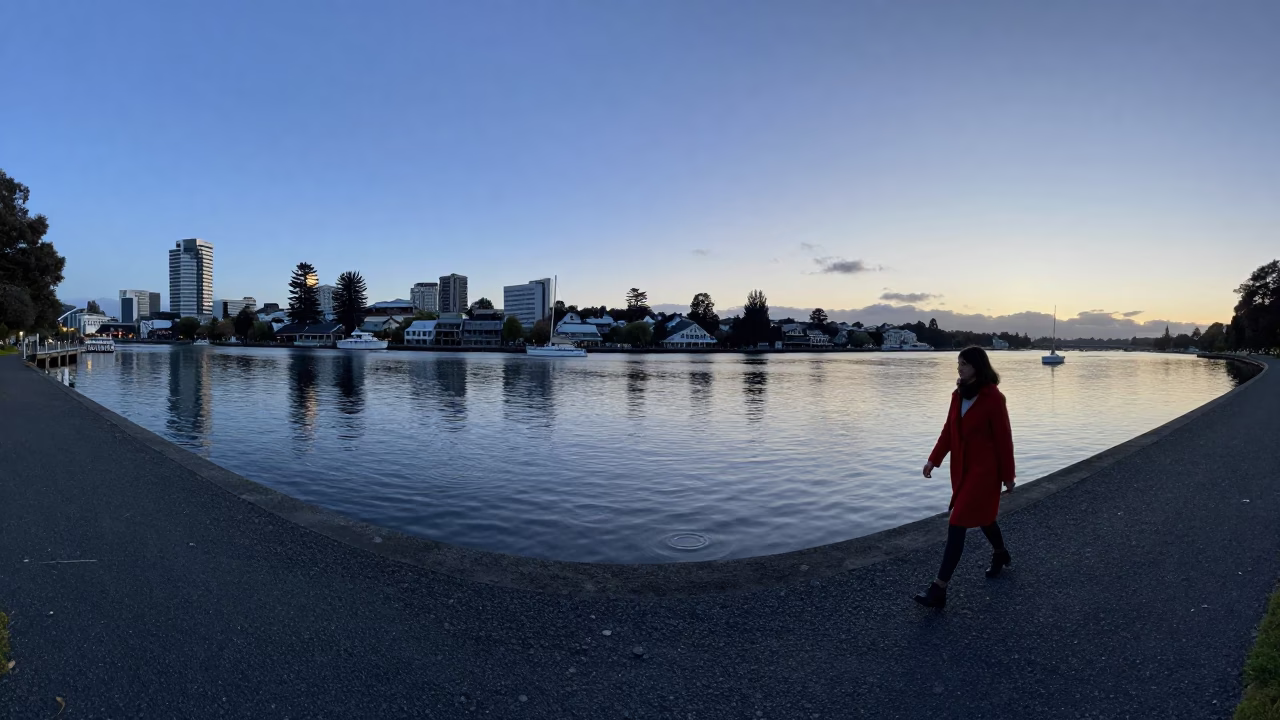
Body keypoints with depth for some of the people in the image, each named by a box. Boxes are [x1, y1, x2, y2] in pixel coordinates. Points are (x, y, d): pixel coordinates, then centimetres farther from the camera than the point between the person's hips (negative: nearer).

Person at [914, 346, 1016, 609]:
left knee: (958, 524, -11)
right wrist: (934, 459, 2)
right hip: (962, 467, 7)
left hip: (984, 469, -7)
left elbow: (1003, 439, -12)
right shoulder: (959, 394, 4)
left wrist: (1007, 476, -6)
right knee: (982, 515, 24)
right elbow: (949, 430, 8)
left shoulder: (993, 398, -16)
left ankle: (939, 589, -9)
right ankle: (1001, 554, 51)